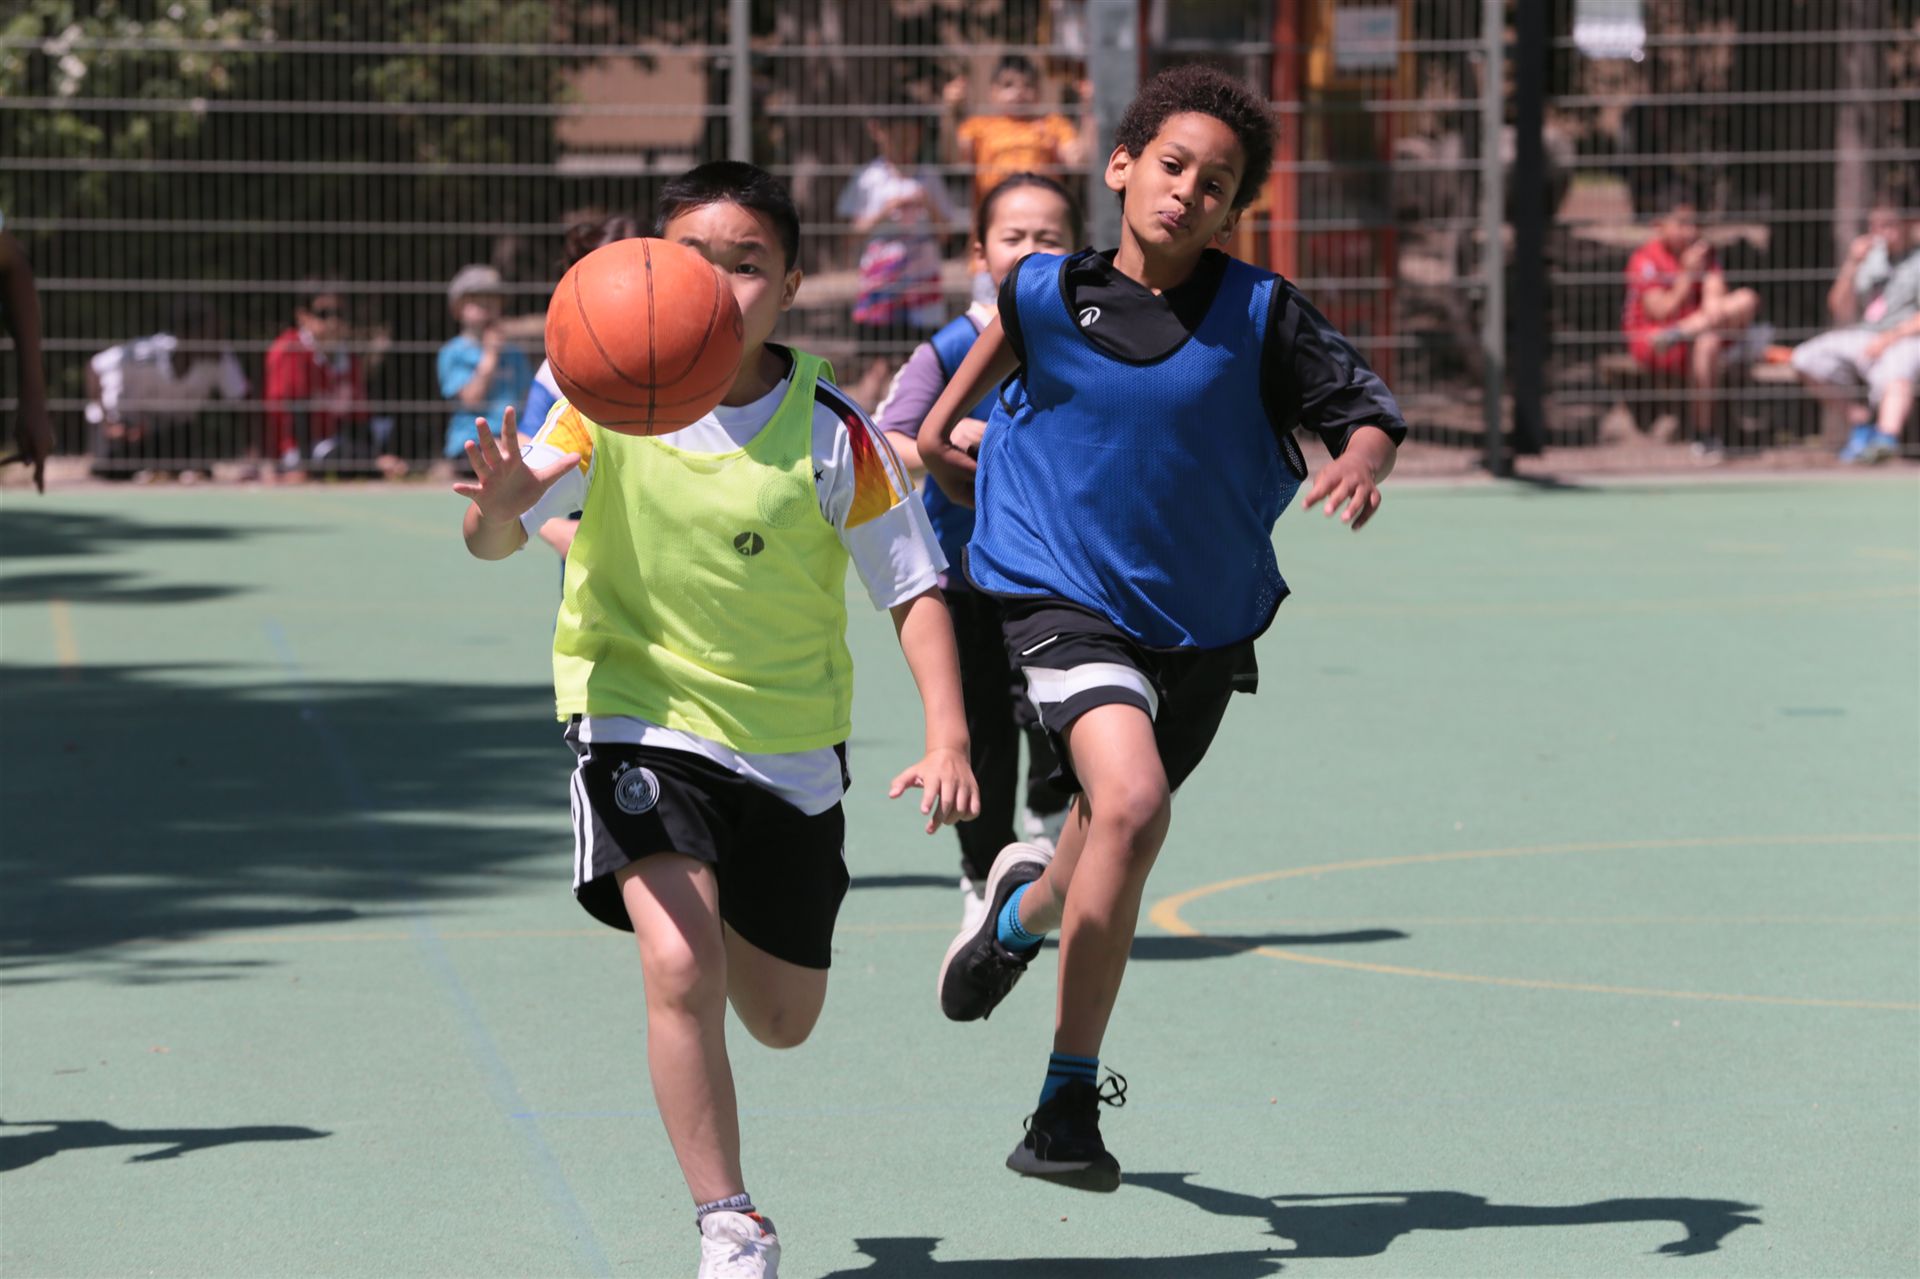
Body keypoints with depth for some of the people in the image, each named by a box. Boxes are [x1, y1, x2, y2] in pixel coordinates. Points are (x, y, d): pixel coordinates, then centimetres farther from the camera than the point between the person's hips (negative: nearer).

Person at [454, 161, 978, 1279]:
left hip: (791, 749, 2)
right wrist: (504, 505, -41)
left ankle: (732, 905, 52)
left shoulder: (829, 428, -11)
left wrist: (948, 740, -16)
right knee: (680, 971, -24)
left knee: (782, 1020, 14)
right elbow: (492, 538, -17)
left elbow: (914, 585, -5)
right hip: (643, 716, -2)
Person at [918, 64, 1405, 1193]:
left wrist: (1363, 463, -26)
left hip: (1205, 620, 3)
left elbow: (1369, 408, -5)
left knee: (1115, 829, 19)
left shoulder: (1260, 315, -11)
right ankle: (1069, 1101, -15)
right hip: (1068, 599, -3)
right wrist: (945, 428, 22)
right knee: (1133, 806, -26)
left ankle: (1027, 905, 58)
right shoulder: (1045, 290, -7)